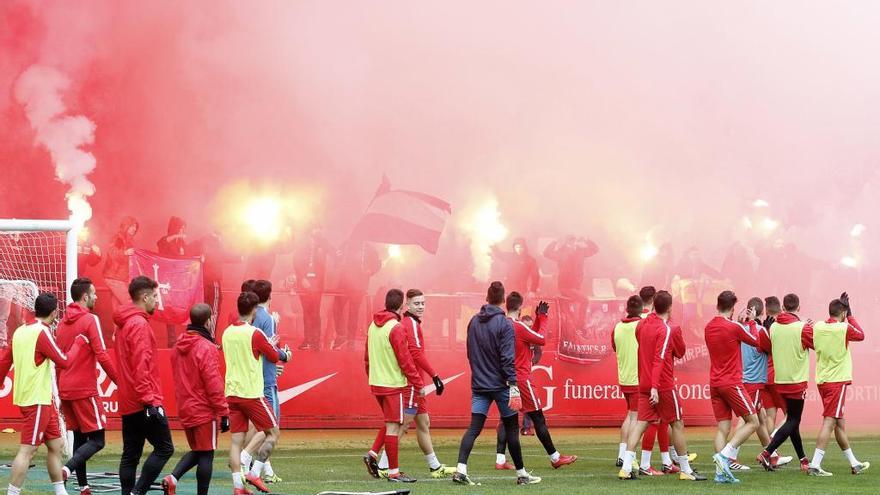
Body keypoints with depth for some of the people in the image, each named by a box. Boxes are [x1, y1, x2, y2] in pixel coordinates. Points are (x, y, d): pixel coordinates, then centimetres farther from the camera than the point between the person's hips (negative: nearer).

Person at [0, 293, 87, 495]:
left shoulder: (21, 331, 9)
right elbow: (64, 362, -13)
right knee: (27, 450, -9)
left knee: (56, 445, 15)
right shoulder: (42, 332, -15)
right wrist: (79, 342, 1)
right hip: (36, 401, -9)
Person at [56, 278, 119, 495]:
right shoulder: (90, 320, -10)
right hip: (85, 390, -7)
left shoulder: (62, 323, 13)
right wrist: (120, 381, -8)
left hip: (65, 390, 7)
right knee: (97, 440, -4)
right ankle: (68, 469, -25)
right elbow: (102, 355, -15)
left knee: (79, 438, 12)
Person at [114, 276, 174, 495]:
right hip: (144, 402, -9)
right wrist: (149, 400, -21)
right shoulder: (139, 324, -13)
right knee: (164, 448, -4)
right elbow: (141, 367, -20)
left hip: (128, 403, 9)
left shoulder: (124, 324, 16)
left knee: (131, 455, 9)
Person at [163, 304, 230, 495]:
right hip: (204, 411, -7)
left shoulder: (179, 346, 8)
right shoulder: (207, 348, -16)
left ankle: (173, 477, 0)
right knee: (206, 455, 2)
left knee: (197, 451, 19)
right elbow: (213, 384, -18)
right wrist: (223, 413, -14)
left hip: (185, 410, 8)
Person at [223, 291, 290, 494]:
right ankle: (255, 473, -1)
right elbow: (275, 357, 0)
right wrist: (284, 353, 22)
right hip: (252, 393, -6)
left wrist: (269, 345, 28)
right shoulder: (255, 333, -12)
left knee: (236, 439, 4)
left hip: (231, 392, 6)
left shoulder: (227, 333, 8)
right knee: (273, 433, 8)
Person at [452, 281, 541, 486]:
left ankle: (461, 469, -16)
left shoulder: (474, 322, 6)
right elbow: (508, 359, -16)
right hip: (500, 384, -4)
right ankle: (521, 473, 15)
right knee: (511, 427, 7)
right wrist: (513, 385, -17)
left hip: (478, 384, 5)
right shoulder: (504, 324, -12)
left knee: (474, 427, 0)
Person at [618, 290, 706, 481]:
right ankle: (686, 471, 11)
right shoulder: (667, 330, -13)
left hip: (644, 384, 6)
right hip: (664, 385, -6)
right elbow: (670, 356, -16)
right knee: (677, 424, 5)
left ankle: (626, 468, -7)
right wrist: (655, 387, -15)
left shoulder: (641, 325, 7)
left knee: (641, 423, 5)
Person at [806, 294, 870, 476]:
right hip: (837, 381, -7)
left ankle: (854, 464, 25)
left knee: (839, 423, 14)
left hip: (822, 380, 7)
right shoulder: (844, 328, -13)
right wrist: (850, 316, 13)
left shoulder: (818, 327, 2)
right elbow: (861, 335, 6)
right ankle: (815, 465, -17)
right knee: (829, 422, -9)